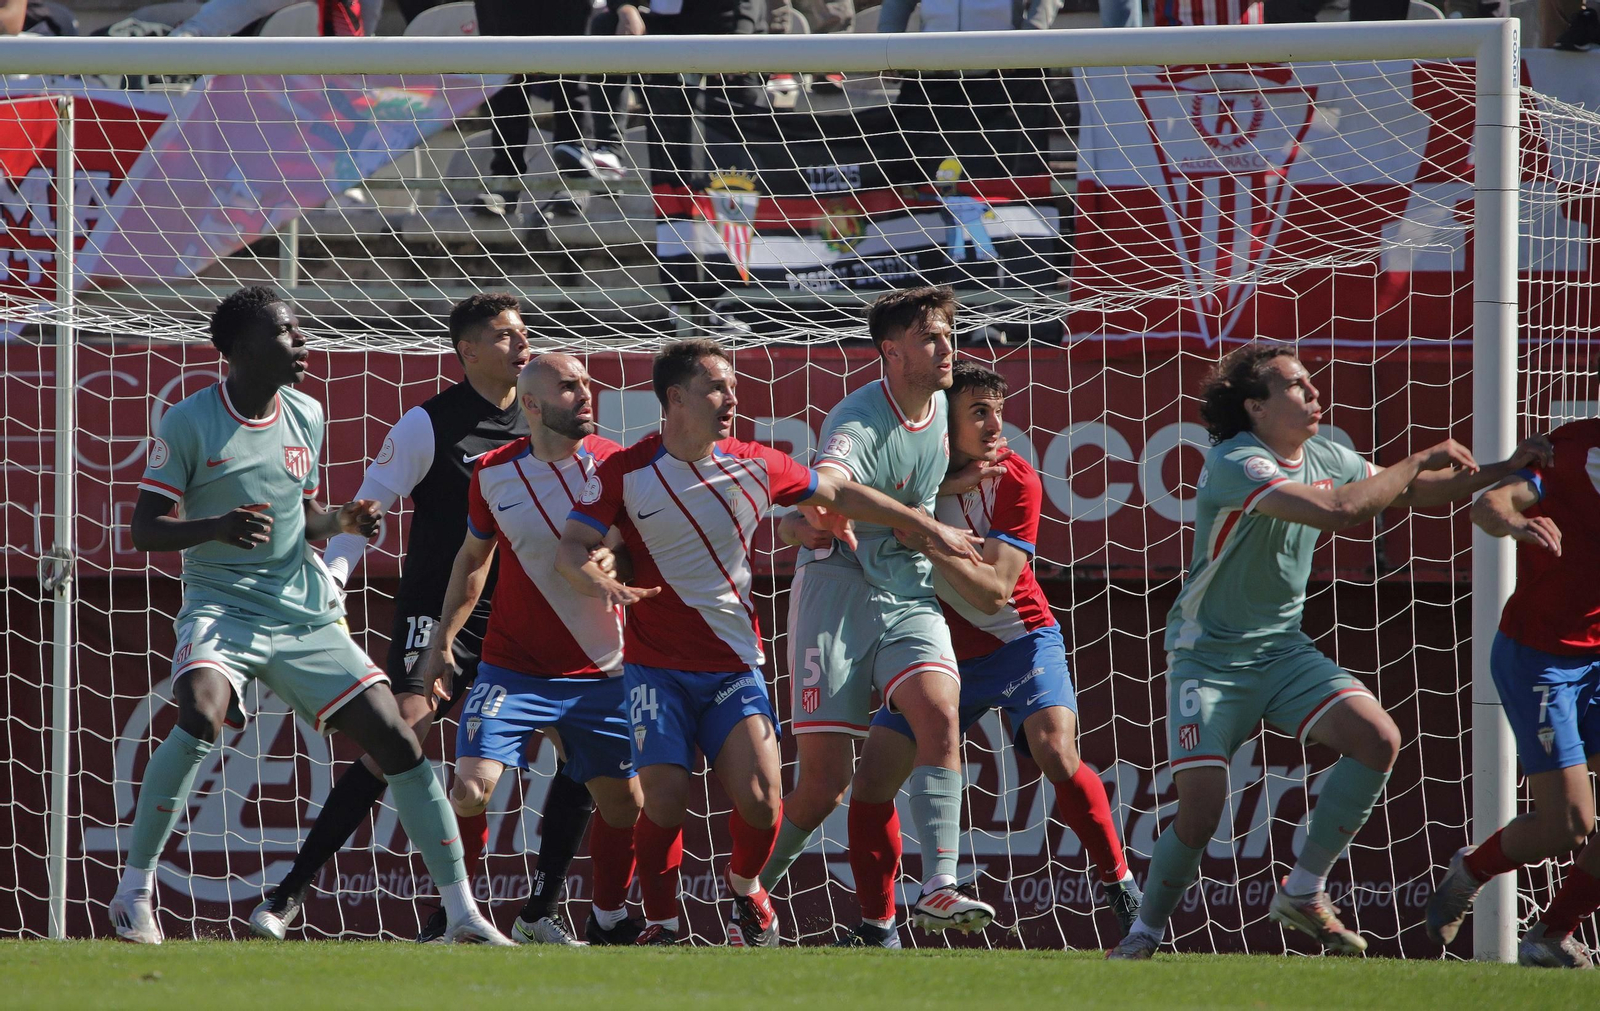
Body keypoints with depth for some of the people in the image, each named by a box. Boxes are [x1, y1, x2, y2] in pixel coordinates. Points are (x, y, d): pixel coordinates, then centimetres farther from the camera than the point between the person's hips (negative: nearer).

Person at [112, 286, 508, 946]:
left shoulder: (306, 417, 10)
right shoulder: (190, 422, -6)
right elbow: (144, 528, -7)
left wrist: (344, 521, 0)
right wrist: (218, 527, -25)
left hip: (305, 613, 5)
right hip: (221, 608, -5)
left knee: (394, 738, -4)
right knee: (200, 718, -33)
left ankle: (462, 915, 5)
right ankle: (134, 895, -17)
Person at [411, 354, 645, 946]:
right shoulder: (493, 474, -3)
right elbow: (472, 559, 13)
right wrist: (442, 643, 11)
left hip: (601, 673, 1)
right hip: (513, 669, -1)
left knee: (623, 806, 6)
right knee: (470, 790, -18)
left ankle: (609, 921, 29)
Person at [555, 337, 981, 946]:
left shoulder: (752, 466, 2)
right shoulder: (626, 473, -5)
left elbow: (839, 494, 16)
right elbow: (570, 549, -10)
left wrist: (927, 528, 19)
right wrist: (599, 581, -33)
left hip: (735, 666, 2)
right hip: (657, 666, -2)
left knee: (759, 799, -13)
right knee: (665, 800, -14)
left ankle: (745, 889, 20)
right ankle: (660, 926, 9)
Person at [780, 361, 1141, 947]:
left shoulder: (1014, 481, -16)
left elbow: (993, 593, -23)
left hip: (1019, 641, -3)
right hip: (939, 652, 3)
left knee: (1057, 755, -26)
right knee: (872, 782, -4)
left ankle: (1121, 888, -10)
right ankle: (877, 926, 11)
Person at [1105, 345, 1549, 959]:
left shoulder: (1325, 458, 3)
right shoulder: (1236, 464, -22)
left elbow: (1408, 493, 16)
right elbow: (1340, 511, -33)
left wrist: (1506, 469, 5)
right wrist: (1419, 461, -22)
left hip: (1283, 649, 7)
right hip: (1209, 655, -7)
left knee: (1377, 740, -16)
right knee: (1201, 810, -16)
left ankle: (1303, 893, -2)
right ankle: (1146, 930, 10)